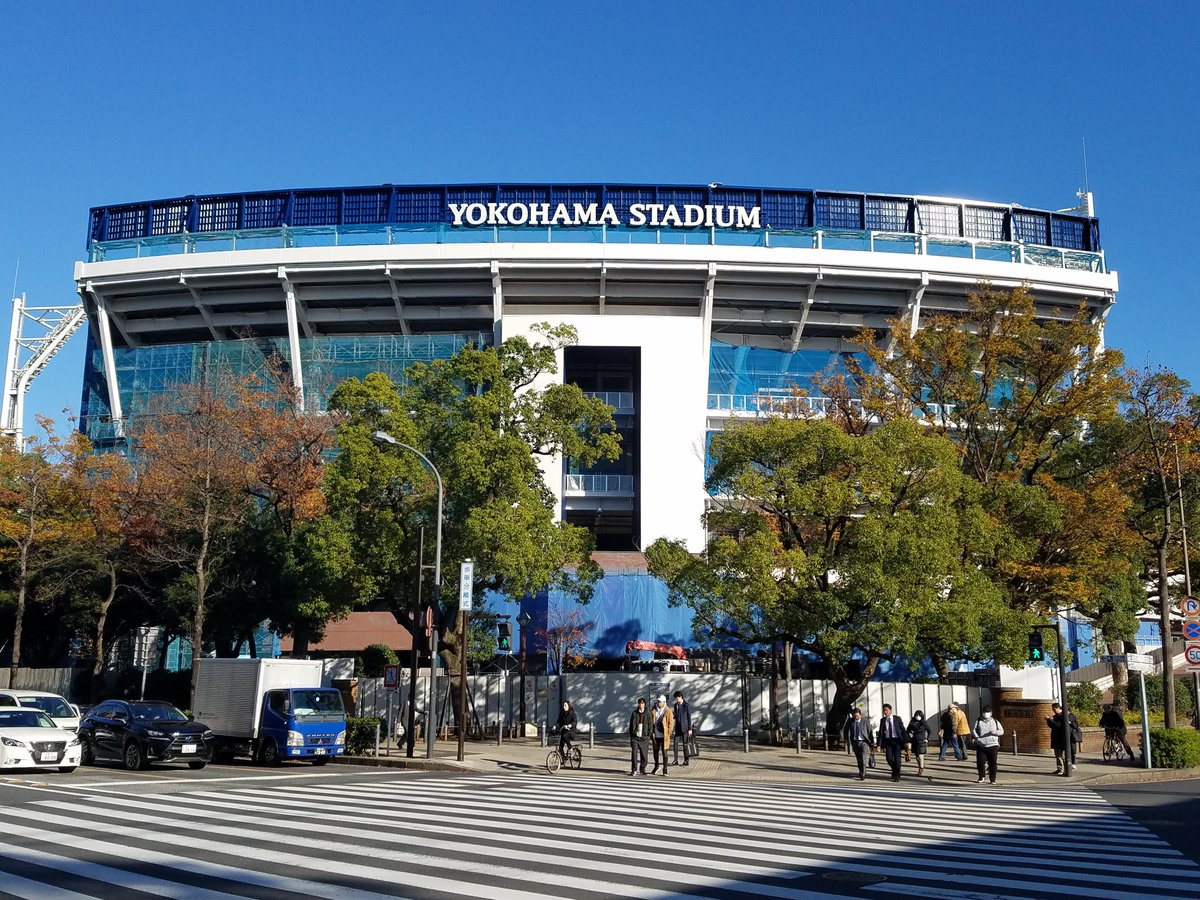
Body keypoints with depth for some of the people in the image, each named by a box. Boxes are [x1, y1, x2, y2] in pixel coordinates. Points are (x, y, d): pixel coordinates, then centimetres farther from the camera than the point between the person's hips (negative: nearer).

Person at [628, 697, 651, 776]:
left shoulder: (648, 714, 1)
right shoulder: (634, 713, 6)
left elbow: (650, 725, 2)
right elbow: (631, 724, 11)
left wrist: (648, 735, -4)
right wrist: (631, 733, 5)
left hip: (644, 737, 0)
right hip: (635, 737, 1)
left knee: (644, 754, 4)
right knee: (634, 752, -11)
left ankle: (642, 770, 17)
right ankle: (633, 770, -8)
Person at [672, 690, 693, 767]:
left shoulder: (686, 706, -10)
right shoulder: (675, 705, 9)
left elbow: (689, 717, -9)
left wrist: (690, 729, -10)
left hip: (684, 727, -6)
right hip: (678, 727, 6)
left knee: (685, 744, 2)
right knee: (675, 744, 1)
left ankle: (686, 761, 10)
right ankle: (676, 760, 7)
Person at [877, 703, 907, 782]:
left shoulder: (897, 718, 0)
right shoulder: (882, 720, 5)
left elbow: (903, 730, 1)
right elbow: (880, 733, 3)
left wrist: (905, 741, -6)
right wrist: (879, 744, -5)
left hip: (897, 741, -2)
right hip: (888, 741, 2)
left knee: (897, 759, -3)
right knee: (889, 758, -6)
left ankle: (897, 776, 10)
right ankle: (894, 770, 22)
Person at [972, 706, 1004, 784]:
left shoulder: (995, 721, 9)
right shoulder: (978, 721, 7)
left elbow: (1002, 731, 9)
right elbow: (973, 730, 4)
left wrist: (995, 732, -12)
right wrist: (977, 738, -13)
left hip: (993, 745, 0)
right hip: (981, 745, 0)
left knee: (993, 763, -1)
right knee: (980, 762, -1)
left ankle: (992, 779, 11)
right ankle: (981, 777, 19)